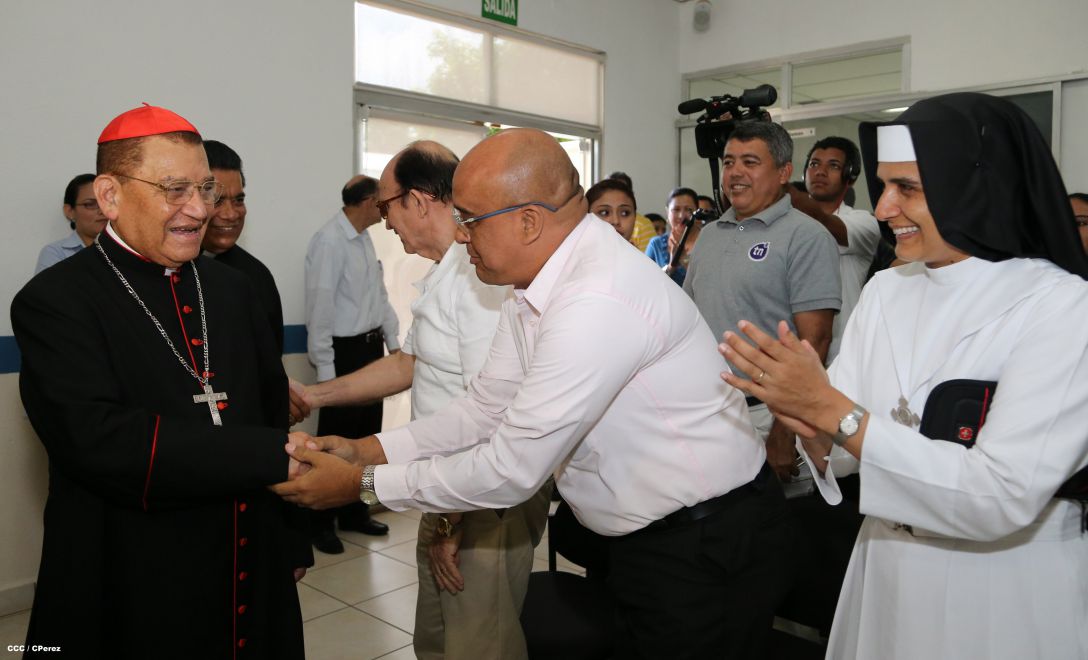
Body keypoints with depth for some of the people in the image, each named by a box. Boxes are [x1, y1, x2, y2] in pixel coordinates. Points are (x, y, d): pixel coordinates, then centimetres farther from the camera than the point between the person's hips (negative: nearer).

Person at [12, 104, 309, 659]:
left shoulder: (231, 289, 6)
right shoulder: (54, 301, -11)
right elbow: (101, 441, -25)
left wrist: (293, 541, 11)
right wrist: (278, 454, -26)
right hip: (134, 603, -5)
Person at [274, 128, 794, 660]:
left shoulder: (598, 302, -31)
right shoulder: (536, 287, 0)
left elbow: (512, 470, -26)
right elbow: (484, 409, 6)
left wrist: (362, 485, -16)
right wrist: (370, 450, -4)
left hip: (705, 551, -8)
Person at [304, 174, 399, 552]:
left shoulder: (365, 239, 10)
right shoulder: (329, 241, -16)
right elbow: (320, 308, -18)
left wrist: (393, 342, 10)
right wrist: (325, 370, -17)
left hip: (371, 347, 8)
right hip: (344, 351, -8)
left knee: (367, 435, 16)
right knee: (336, 440, 3)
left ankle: (355, 513, 32)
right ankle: (320, 524, 20)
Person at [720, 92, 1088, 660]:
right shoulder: (886, 290, -1)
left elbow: (1004, 497, -27)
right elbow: (843, 455, -2)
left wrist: (833, 410, -30)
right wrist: (813, 428, -24)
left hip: (1006, 592, -5)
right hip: (884, 569, 5)